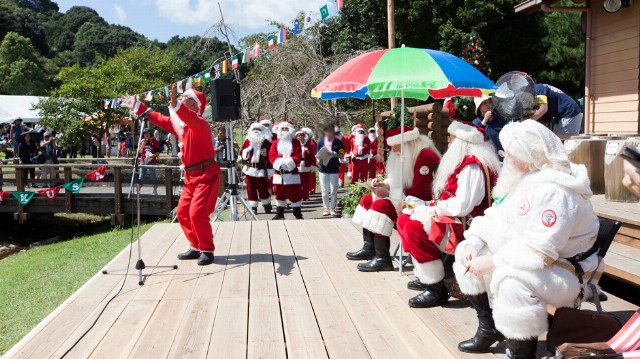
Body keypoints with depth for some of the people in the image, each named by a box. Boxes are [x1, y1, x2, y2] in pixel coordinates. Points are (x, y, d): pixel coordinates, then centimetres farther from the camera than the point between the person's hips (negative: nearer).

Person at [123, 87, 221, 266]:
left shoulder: (200, 123, -17)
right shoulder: (178, 123, 10)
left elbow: (191, 119, -40)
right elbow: (158, 119, 21)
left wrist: (176, 105, -56)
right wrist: (137, 107, 22)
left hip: (206, 174, -9)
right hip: (190, 175, 9)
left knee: (197, 213, -13)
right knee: (183, 212, 10)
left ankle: (207, 250, 2)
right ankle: (196, 247, 22)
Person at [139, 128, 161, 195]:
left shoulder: (154, 141, -2)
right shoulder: (142, 141, 8)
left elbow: (158, 151, -2)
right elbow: (139, 152, 4)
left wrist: (154, 155, -21)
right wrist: (143, 145, -11)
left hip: (152, 162, -3)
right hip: (143, 162, 3)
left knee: (153, 176, 3)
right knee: (141, 177, 2)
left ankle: (155, 191, 15)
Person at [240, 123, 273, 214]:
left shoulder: (266, 142, -1)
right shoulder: (247, 141, 7)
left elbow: (270, 157, -2)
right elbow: (242, 153, 14)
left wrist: (269, 171, -5)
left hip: (261, 170, -3)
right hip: (249, 169, 3)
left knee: (263, 189, 1)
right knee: (251, 189, 4)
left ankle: (267, 205, 22)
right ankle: (253, 207, 13)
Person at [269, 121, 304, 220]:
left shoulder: (295, 142, 4)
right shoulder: (276, 143, 11)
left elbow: (298, 156, -7)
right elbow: (272, 155, 0)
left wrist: (286, 163, -19)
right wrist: (279, 163, -18)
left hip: (292, 172, -3)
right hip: (278, 173, 3)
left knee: (295, 193, -1)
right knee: (279, 193, 7)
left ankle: (298, 214, 9)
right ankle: (279, 213, 18)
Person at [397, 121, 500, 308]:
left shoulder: (473, 166, -19)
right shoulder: (462, 161, 14)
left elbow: (462, 205, -27)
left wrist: (430, 209, -16)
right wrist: (425, 205, 5)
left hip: (467, 227, -11)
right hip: (454, 220, 11)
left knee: (414, 227, -27)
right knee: (404, 220, 10)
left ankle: (436, 289, -16)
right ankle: (424, 276, 15)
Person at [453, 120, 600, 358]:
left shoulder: (553, 191, -27)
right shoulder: (522, 179, 4)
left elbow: (539, 252, -33)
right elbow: (494, 218, 8)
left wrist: (490, 262, -26)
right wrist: (473, 242, -9)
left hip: (565, 272, -10)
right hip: (524, 259, 10)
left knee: (511, 280, -38)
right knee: (466, 253, 9)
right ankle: (488, 328, 19)